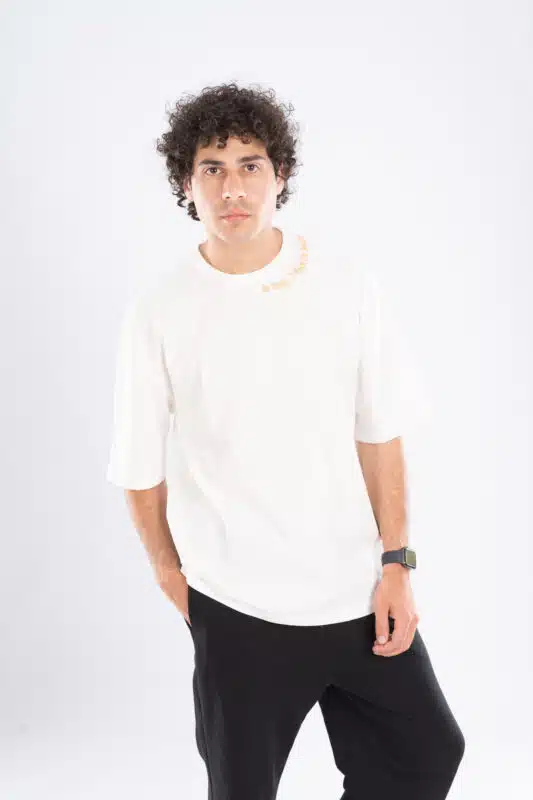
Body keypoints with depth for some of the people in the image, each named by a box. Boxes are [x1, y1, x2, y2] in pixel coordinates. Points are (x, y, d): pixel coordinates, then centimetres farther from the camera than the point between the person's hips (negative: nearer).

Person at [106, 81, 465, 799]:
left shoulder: (350, 286, -5)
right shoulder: (157, 315, -8)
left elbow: (379, 432, -1)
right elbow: (142, 467, -1)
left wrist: (396, 563, -3)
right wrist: (172, 577, 6)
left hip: (359, 589, 2)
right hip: (237, 605, -2)